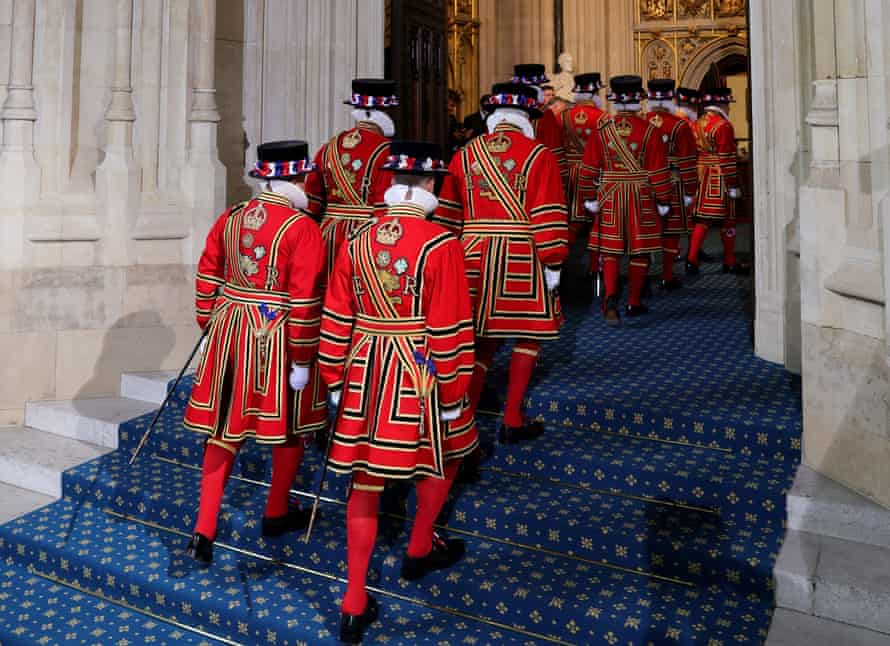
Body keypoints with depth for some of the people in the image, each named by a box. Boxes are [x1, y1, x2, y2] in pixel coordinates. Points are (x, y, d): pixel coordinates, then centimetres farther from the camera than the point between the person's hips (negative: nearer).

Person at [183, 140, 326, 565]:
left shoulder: (230, 218, 5)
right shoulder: (302, 228, -13)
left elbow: (207, 278, 10)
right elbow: (304, 301, -17)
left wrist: (211, 327, 21)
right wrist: (302, 360, -11)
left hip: (229, 332, 6)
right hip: (276, 336, -5)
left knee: (224, 427, 13)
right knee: (288, 426, 15)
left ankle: (204, 531, 12)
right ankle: (277, 514, 31)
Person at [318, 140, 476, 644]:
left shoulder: (357, 243, 1)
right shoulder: (442, 245, -13)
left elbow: (336, 322, 5)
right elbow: (450, 330, -13)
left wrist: (335, 380, 15)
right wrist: (453, 394, -5)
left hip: (365, 374, 4)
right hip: (421, 375, -4)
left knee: (366, 479, 10)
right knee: (442, 454, 24)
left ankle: (356, 600, 14)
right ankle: (421, 550, 41)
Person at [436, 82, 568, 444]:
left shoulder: (466, 154, 8)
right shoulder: (538, 155, -4)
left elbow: (448, 213, 8)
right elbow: (549, 217, -9)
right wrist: (553, 264, -4)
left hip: (474, 254, 4)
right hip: (521, 257, -4)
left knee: (482, 338, 12)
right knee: (529, 334, 11)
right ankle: (512, 421, 14)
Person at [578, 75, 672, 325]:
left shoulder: (602, 130, -3)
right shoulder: (650, 131, -7)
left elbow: (589, 169, -1)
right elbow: (659, 172, -6)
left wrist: (589, 199, 8)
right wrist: (663, 202, 3)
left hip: (610, 197, 1)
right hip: (641, 198, -1)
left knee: (610, 250, 5)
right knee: (639, 251, 10)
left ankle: (611, 297, -14)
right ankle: (634, 303, 18)